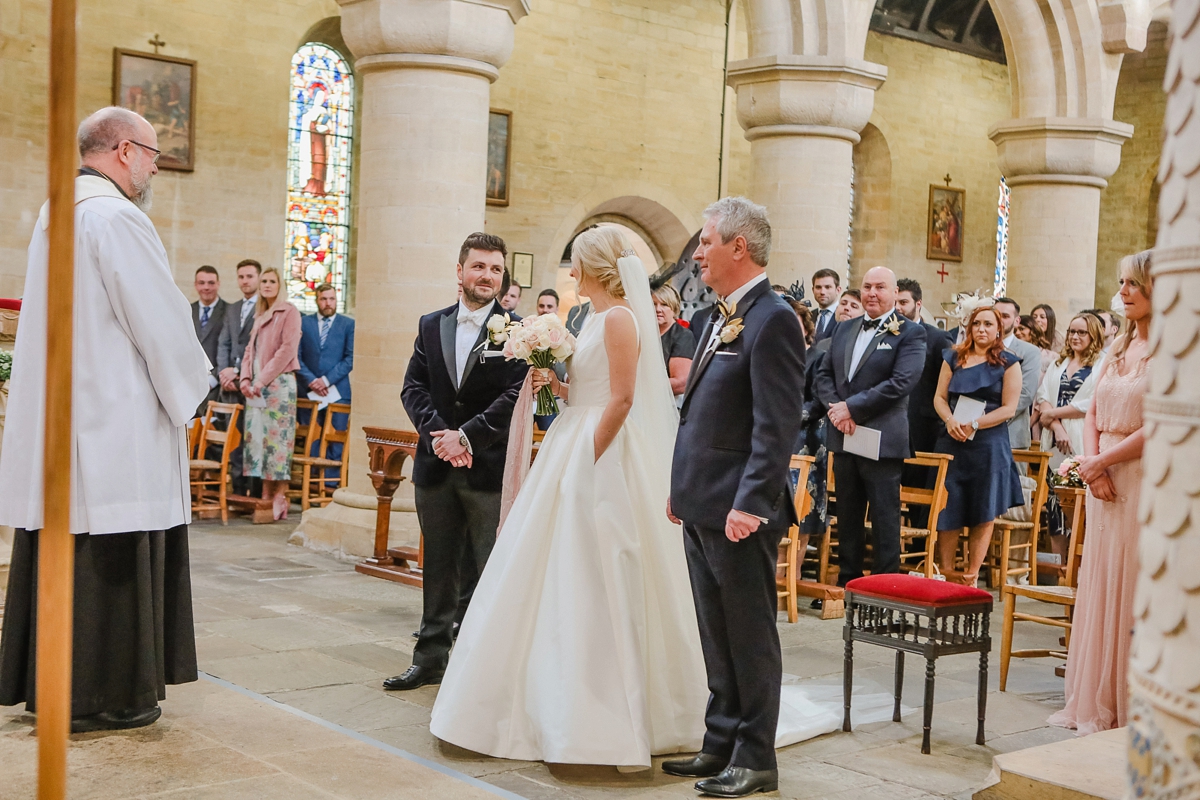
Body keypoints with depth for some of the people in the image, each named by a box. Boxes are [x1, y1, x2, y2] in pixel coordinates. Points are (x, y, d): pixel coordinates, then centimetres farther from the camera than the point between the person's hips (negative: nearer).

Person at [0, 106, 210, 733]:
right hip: (115, 418, -9)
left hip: (52, 416, 9)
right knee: (112, 560, -1)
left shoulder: (54, 215, 15)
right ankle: (103, 697, 7)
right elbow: (162, 321, -15)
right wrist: (189, 389, 2)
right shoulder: (116, 218, -14)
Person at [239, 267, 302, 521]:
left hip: (279, 384, -7)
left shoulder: (289, 312, -2)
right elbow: (250, 350, 20)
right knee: (257, 439, 3)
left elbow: (287, 350, -11)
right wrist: (246, 378, 3)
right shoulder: (259, 315, 21)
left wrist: (262, 379, -13)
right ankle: (265, 497, 6)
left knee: (277, 439, -9)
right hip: (256, 387, 7)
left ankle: (279, 499, -8)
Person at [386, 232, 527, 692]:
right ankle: (431, 658, 24)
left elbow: (516, 396, -12)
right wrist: (438, 434, -11)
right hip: (436, 465, 4)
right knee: (438, 566, 14)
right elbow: (413, 387, 5)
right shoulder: (431, 325, 11)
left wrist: (466, 436, -17)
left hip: (491, 467, -4)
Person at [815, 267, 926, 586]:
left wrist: (852, 407, -17)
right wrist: (836, 408, -7)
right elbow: (824, 375, 13)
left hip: (882, 439, -6)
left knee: (885, 520, 0)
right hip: (844, 437, 6)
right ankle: (847, 582, 24)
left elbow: (901, 383, -16)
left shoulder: (910, 333, -4)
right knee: (847, 517, 14)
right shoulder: (845, 329, 15)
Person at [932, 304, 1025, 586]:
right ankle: (946, 572, 6)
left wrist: (974, 425, -15)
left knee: (983, 514, 1)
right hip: (952, 442, 2)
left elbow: (1009, 408, -4)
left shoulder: (1008, 364, 3)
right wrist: (950, 421, -12)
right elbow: (939, 397, 8)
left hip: (989, 444, -2)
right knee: (948, 511, -1)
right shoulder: (953, 358, 12)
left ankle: (971, 576, 9)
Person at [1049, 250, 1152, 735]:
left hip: (1144, 480, -7)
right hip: (1104, 480, 7)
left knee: (1133, 595, -1)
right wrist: (1092, 465, -5)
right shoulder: (1118, 347, 14)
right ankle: (1095, 703, 20)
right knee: (1097, 590, 10)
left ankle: (1130, 710, 10)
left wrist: (1102, 461, -12)